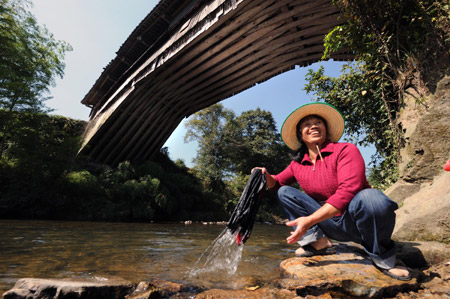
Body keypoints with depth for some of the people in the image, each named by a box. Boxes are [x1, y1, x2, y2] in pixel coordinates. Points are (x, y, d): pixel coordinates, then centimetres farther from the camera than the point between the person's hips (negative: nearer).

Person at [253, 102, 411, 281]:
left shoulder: (346, 150, -13)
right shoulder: (298, 164, 3)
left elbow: (347, 193, -26)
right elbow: (276, 183, 11)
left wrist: (310, 220, -33)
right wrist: (266, 176, -14)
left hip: (356, 221, -4)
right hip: (331, 224, 4)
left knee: (369, 196, -37)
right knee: (284, 192, -6)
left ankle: (382, 258, -9)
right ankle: (318, 241, -11)